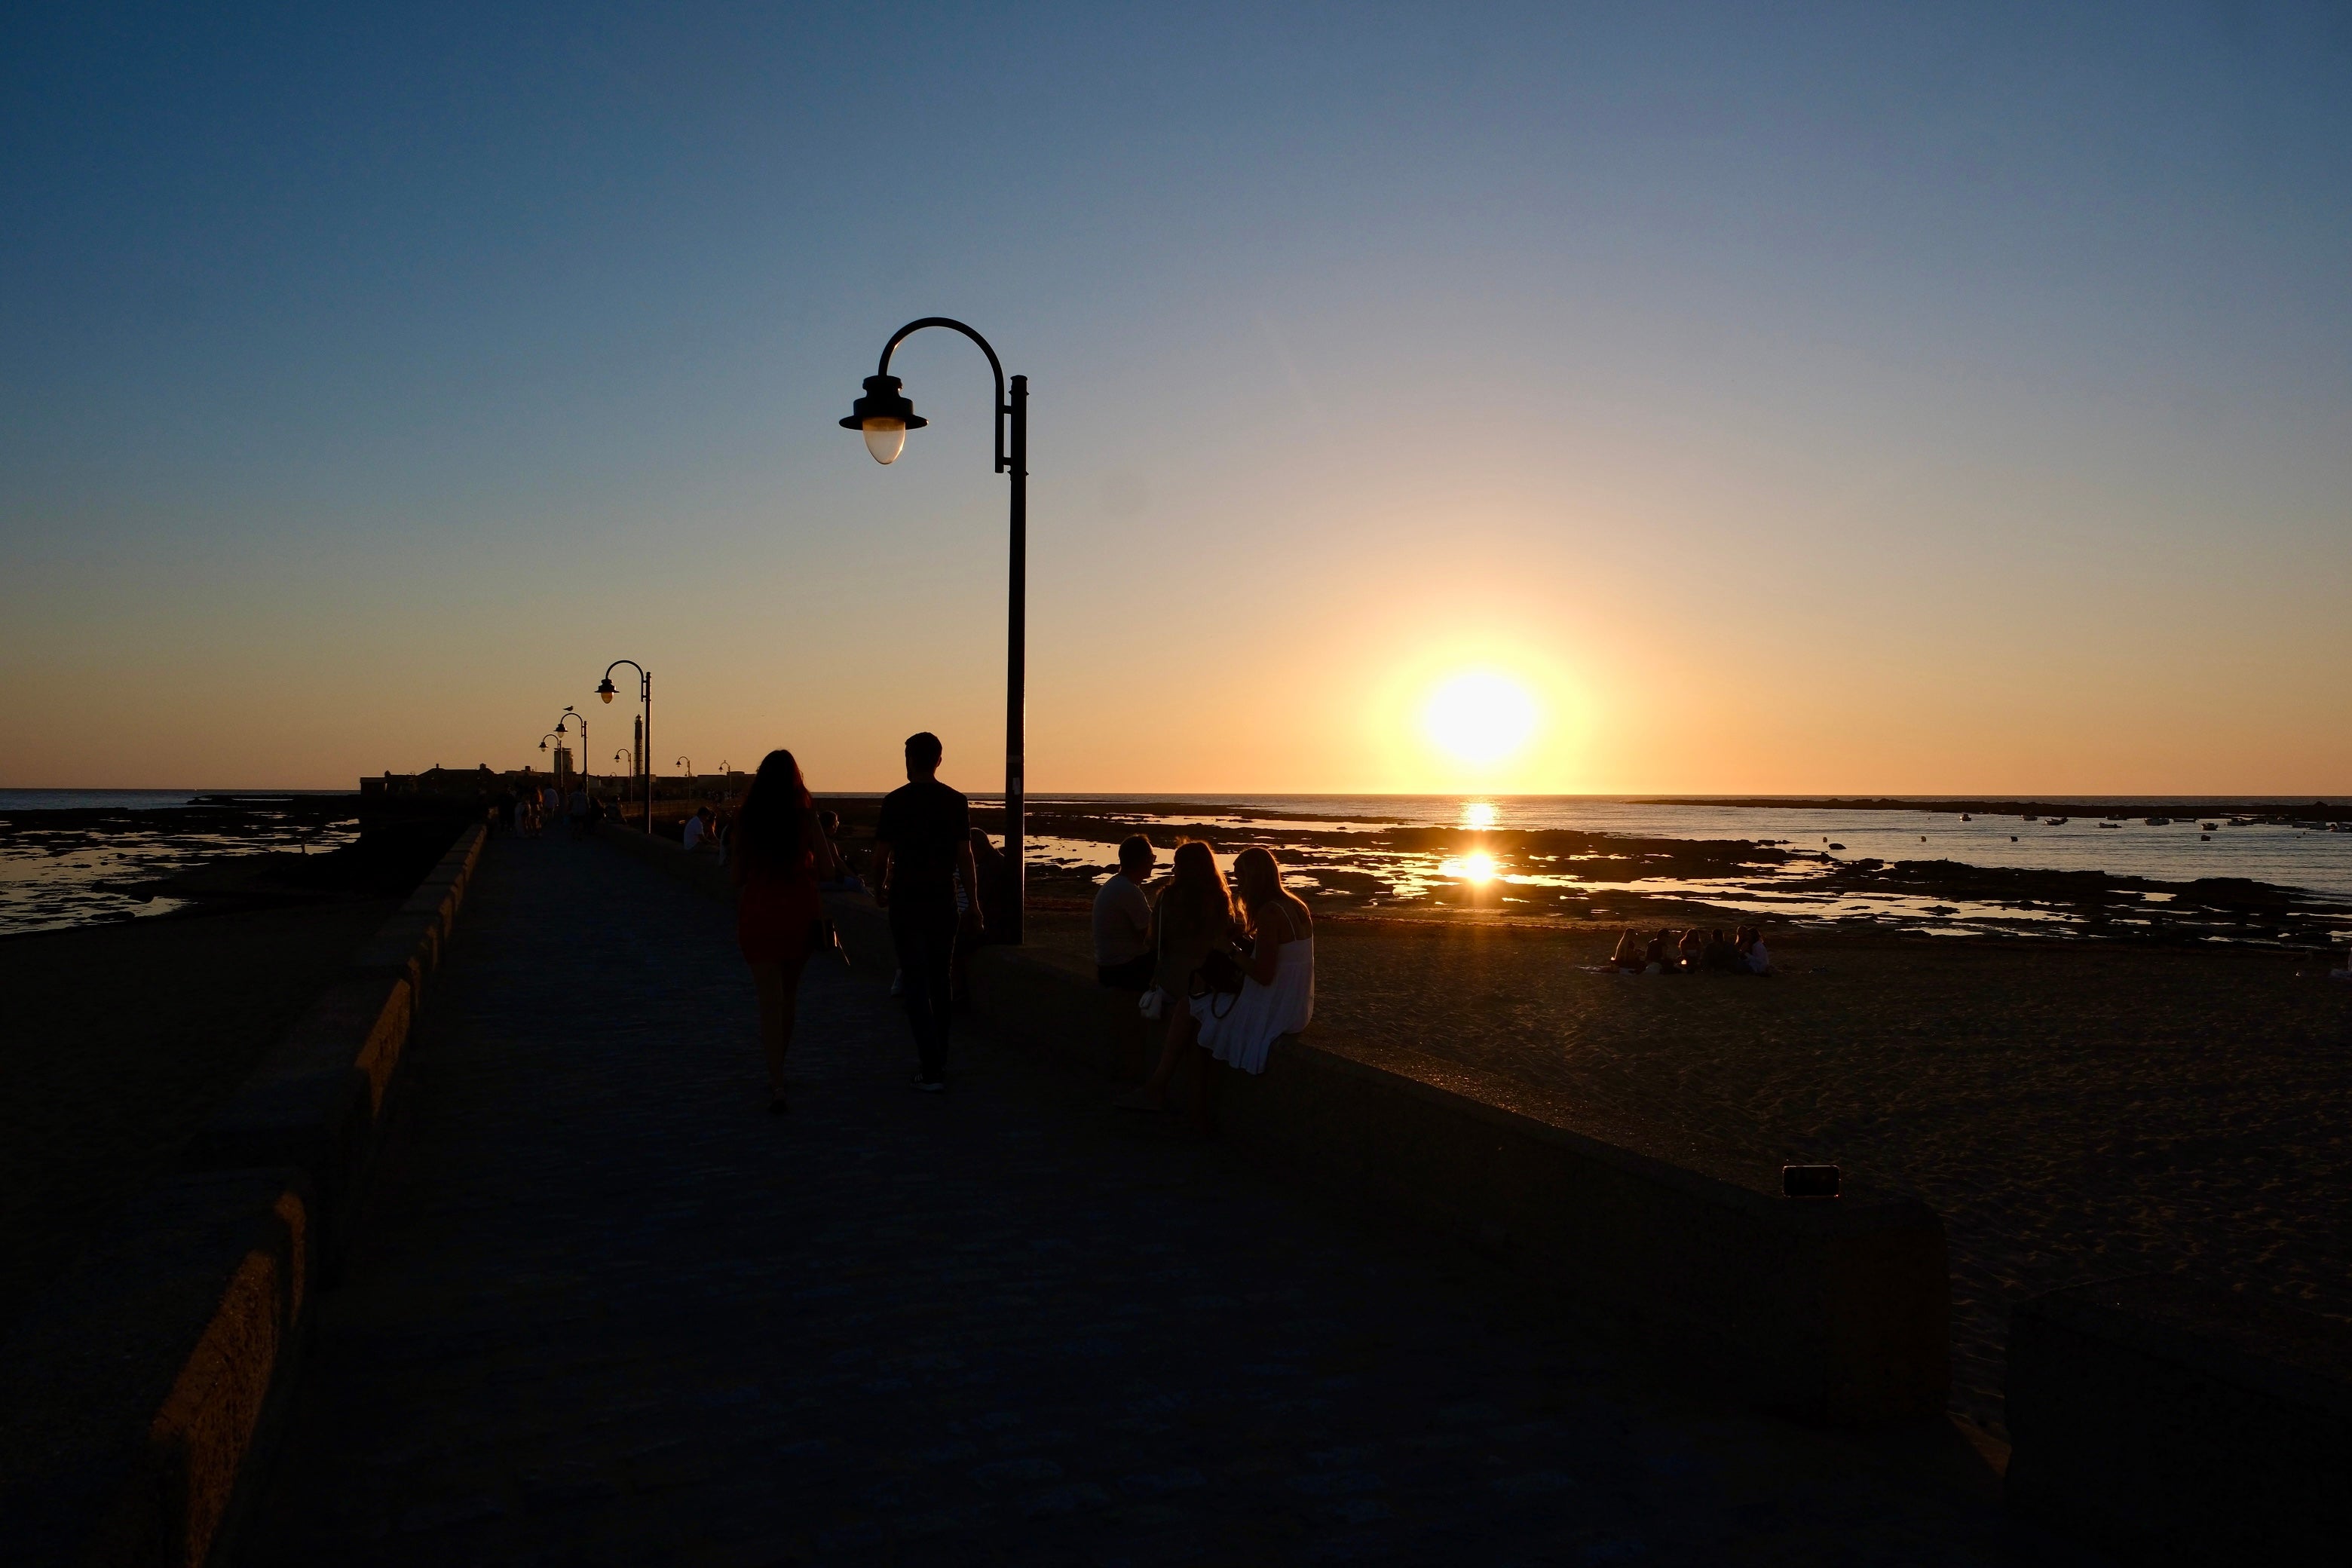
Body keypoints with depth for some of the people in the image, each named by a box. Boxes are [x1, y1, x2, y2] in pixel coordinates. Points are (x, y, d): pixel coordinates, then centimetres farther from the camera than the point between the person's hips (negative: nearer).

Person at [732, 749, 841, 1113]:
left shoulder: (747, 819, -3)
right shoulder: (805, 817, -4)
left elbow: (738, 875, 1)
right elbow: (827, 869, -6)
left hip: (757, 909, -1)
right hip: (799, 909, 1)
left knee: (770, 1000, -2)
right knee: (788, 995, 18)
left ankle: (776, 1085, -15)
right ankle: (777, 1073, 31)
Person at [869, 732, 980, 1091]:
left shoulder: (895, 801, -7)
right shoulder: (956, 802, 0)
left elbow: (881, 855, -5)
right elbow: (965, 855, -2)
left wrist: (880, 890, 13)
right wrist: (972, 901, 6)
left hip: (906, 901, -3)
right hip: (943, 901, 3)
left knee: (916, 983, -2)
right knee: (940, 982, 16)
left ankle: (931, 1070, -9)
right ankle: (937, 1060, 25)